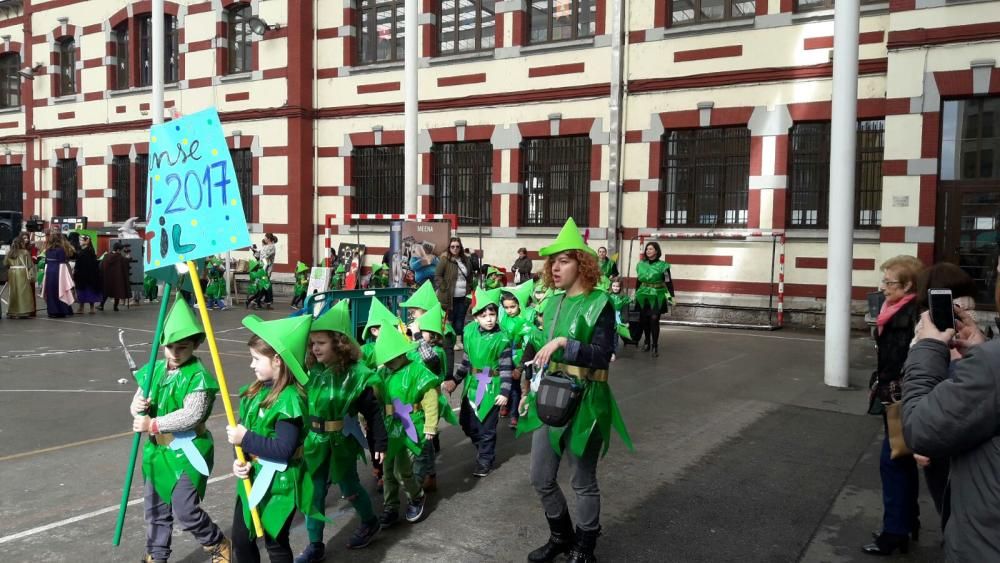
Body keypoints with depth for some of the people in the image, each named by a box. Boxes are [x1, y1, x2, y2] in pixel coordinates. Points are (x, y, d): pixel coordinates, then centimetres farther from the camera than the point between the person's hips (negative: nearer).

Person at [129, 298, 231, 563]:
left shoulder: (198, 376, -17)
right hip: (156, 450, 7)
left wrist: (153, 424, -26)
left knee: (185, 509, -8)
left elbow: (191, 415, -26)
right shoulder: (154, 371, 4)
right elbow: (137, 402, 8)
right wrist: (137, 408, -16)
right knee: (156, 510, 17)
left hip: (187, 451, -7)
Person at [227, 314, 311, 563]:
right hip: (252, 479, 8)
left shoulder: (289, 399, -24)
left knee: (275, 543, 10)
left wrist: (246, 439, -23)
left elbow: (284, 449, -29)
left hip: (278, 484, -8)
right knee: (241, 539, 19)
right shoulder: (257, 390, 2)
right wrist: (240, 459, -10)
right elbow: (244, 430, 7)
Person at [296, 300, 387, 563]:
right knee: (312, 492, 9)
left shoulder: (357, 374, -17)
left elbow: (373, 411, -11)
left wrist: (380, 443, -8)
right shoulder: (312, 370, -4)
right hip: (314, 441, 4)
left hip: (342, 442, -4)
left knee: (349, 486, 14)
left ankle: (370, 522, 42)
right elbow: (302, 404, 5)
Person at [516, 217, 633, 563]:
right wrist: (529, 389, 17)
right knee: (541, 478, 13)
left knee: (583, 481, 9)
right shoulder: (553, 302, 9)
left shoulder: (599, 303, -11)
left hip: (583, 402, -6)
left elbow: (602, 356, -19)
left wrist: (564, 342, -28)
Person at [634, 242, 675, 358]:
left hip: (657, 296, -4)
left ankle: (655, 346, -4)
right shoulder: (641, 264, 7)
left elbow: (668, 282, -5)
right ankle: (646, 342, 25)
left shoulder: (662, 265, -5)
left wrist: (671, 296, -10)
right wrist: (636, 294, 19)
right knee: (644, 319, 7)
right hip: (643, 295, 4)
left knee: (654, 320, -10)